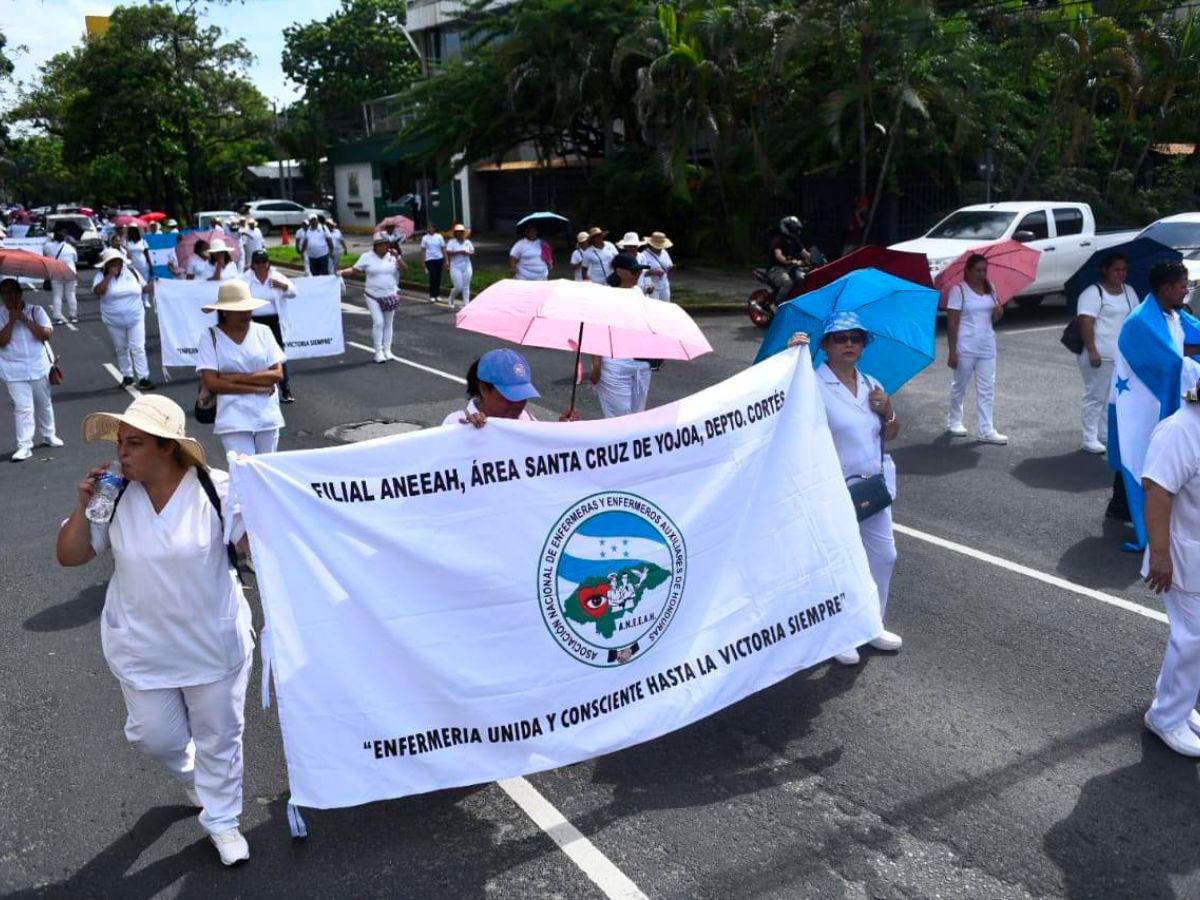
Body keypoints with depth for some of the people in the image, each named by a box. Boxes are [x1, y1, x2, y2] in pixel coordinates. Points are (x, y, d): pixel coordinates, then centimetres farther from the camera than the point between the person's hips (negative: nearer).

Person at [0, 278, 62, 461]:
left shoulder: (36, 310, -2)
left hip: (39, 367, 1)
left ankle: (49, 435, 34)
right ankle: (24, 446, -4)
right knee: (22, 408, -6)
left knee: (44, 404, 16)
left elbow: (46, 334, -14)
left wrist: (24, 319, -17)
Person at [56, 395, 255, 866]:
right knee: (154, 735, 17)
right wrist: (83, 507, -16)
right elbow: (69, 556, -2)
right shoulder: (115, 497, -8)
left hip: (214, 644, -3)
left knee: (219, 736, 11)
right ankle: (188, 773, 52)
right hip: (142, 648, 3)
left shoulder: (216, 490, -17)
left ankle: (221, 818, 35)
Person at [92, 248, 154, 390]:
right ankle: (127, 375, 25)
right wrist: (110, 275, -23)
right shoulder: (102, 276, -6)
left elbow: (143, 288, 10)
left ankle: (143, 378, -3)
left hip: (135, 318, 0)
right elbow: (98, 292, -24)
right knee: (121, 349, 12)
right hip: (114, 321, 0)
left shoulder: (132, 272, 1)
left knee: (138, 348, -4)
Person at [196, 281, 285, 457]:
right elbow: (210, 383, -11)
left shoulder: (263, 332, 3)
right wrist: (259, 387, -13)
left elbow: (278, 374, -3)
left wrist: (236, 377, -12)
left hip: (267, 416, 3)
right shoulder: (210, 337, -3)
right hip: (234, 420, -2)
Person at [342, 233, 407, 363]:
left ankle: (387, 350, 19)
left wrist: (397, 258, -19)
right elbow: (354, 269, -4)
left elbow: (405, 269, -7)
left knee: (388, 323, 9)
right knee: (378, 322, -9)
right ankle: (378, 351, 1)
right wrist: (341, 272, -20)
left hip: (390, 296, 3)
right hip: (373, 295, -3)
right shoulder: (367, 257, -4)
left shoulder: (393, 256, 1)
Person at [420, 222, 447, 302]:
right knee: (432, 276, -9)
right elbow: (423, 250, 2)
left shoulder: (439, 237, 2)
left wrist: (445, 260, 0)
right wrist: (423, 262, -2)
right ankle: (432, 296, -2)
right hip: (429, 259, -2)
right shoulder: (425, 238, 1)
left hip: (439, 259, 2)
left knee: (438, 277, 6)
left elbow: (443, 249, 4)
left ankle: (438, 295, 17)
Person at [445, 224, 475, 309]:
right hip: (456, 267, -4)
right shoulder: (451, 242, -4)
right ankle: (451, 299, 22)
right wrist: (459, 252, -22)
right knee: (458, 287, -7)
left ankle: (466, 304, 3)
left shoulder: (467, 242, 9)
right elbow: (448, 253, -15)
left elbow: (473, 252, 7)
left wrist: (467, 253, -14)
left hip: (467, 266, 4)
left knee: (466, 287, 0)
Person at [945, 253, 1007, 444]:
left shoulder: (990, 288, 7)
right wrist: (952, 351, -15)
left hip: (987, 345, 5)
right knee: (960, 384, 10)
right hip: (966, 346, -5)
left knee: (987, 388, 2)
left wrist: (998, 312, -9)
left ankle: (985, 429, 5)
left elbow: (993, 318, 15)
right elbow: (952, 323, -11)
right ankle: (954, 420, 30)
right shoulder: (959, 290, -9)